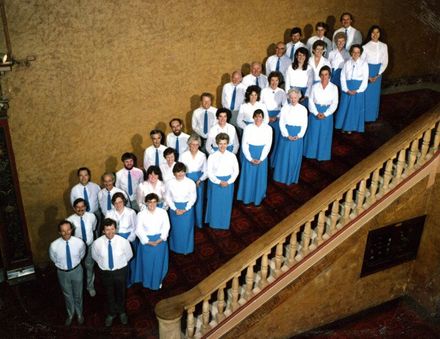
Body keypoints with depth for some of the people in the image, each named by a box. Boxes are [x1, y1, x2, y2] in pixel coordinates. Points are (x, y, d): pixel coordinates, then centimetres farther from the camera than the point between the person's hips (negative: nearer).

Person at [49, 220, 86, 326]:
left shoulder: (79, 243, -26)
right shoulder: (54, 245, -27)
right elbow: (53, 259, -3)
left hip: (76, 270, 0)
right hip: (62, 272, 0)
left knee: (78, 294, 23)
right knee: (67, 295, 24)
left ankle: (79, 313, 51)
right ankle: (70, 314, 52)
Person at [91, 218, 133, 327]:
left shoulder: (123, 241, -25)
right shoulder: (97, 243, -22)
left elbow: (129, 255, -4)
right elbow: (95, 256, 1)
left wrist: (121, 264, 6)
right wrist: (103, 264, 6)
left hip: (120, 271, 0)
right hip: (105, 272, 0)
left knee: (121, 293, 24)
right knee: (109, 294, 23)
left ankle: (122, 312, 53)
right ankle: (111, 314, 51)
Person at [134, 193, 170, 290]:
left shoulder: (163, 212, -8)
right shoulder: (141, 214, -11)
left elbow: (166, 227, -6)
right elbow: (139, 230, -10)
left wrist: (160, 240, -17)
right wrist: (148, 242, -16)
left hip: (160, 241, 1)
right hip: (146, 241, -1)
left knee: (159, 263, 14)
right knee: (147, 263, 12)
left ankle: (158, 282, 36)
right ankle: (147, 282, 34)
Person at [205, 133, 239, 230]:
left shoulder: (232, 156, -8)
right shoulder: (212, 156, -12)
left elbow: (236, 171, -2)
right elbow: (209, 173, -9)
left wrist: (228, 182, -13)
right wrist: (219, 182, -19)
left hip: (228, 183, 1)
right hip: (215, 182, -1)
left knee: (226, 204, 13)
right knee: (215, 203, 11)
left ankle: (224, 224, 33)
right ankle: (214, 223, 32)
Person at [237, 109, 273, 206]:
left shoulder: (268, 128, -8)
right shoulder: (248, 128, -9)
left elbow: (268, 145, -6)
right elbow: (244, 144, -7)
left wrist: (261, 159, -12)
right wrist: (250, 159, -12)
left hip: (262, 156, 1)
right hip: (249, 156, -1)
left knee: (260, 177, 10)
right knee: (248, 177, 8)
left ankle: (258, 198, 28)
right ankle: (247, 198, 25)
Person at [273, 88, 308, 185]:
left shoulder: (303, 109, -2)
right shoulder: (285, 108, -3)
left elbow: (304, 124, -1)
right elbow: (281, 123, -4)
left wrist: (299, 135, -14)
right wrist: (287, 135, -14)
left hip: (298, 135, 0)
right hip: (286, 134, 0)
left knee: (295, 157, 8)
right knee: (284, 155, 8)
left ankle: (292, 178, 23)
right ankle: (282, 176, 24)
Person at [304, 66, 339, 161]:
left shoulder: (334, 87, -4)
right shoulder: (315, 86, -3)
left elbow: (334, 103, -4)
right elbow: (311, 101, -3)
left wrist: (325, 114, -14)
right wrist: (316, 113, -13)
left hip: (327, 113, 0)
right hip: (315, 113, 0)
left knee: (324, 134, 7)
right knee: (313, 133, 7)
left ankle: (322, 155, 21)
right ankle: (311, 153, 22)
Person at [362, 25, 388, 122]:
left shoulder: (384, 46, 2)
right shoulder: (366, 47, -8)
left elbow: (385, 62, 3)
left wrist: (377, 75, -7)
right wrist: (368, 76, -10)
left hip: (378, 73, 3)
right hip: (367, 72, -3)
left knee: (375, 94, 9)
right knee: (366, 94, -2)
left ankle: (372, 116, 21)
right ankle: (364, 116, 10)